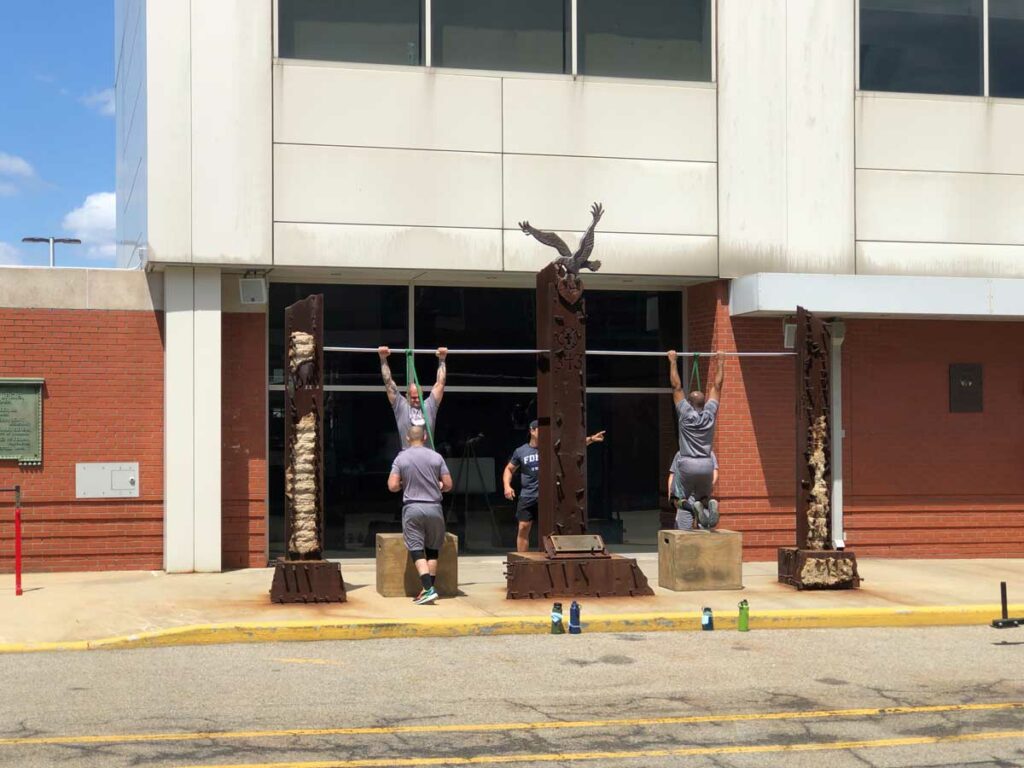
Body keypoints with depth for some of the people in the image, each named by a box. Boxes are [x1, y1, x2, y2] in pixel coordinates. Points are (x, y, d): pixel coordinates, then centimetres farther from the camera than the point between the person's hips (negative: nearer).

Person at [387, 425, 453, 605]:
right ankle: (428, 588, 10)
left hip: (412, 508, -2)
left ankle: (428, 589, -17)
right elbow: (448, 485, 1)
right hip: (434, 508, 2)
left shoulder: (401, 458, -1)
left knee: (416, 550, -3)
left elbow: (392, 486, -6)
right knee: (432, 549, 13)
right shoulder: (436, 457, 2)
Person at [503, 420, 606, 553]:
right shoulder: (520, 451, 2)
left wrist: (591, 439, -22)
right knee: (523, 528, -2)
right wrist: (507, 486, -5)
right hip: (527, 497, 0)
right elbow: (509, 469, 12)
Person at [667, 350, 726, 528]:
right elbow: (717, 386, 13)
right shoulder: (710, 413, 5)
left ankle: (693, 506, -25)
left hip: (687, 464, -2)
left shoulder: (685, 413, 0)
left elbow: (676, 386, 5)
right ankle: (709, 505, -19)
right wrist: (720, 363, 21)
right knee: (704, 498, 19)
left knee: (683, 500, 12)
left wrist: (673, 362, 10)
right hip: (707, 465, 2)